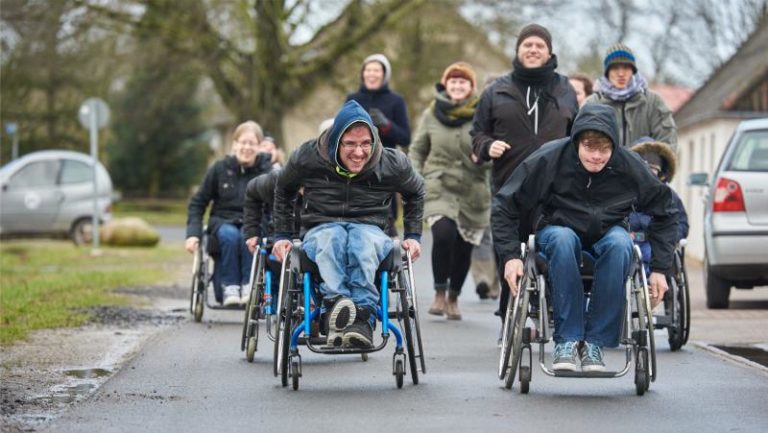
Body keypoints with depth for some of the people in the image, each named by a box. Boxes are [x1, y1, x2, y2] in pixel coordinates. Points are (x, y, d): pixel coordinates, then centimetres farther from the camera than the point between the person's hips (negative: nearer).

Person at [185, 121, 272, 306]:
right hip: (223, 221, 1)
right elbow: (198, 202, 5)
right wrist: (193, 233, -7)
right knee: (229, 235, -34)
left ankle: (249, 285, -27)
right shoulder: (220, 169, 0)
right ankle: (229, 286, -28)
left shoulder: (267, 169, -2)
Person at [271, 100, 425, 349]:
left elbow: (416, 192, 18)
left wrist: (413, 236, 12)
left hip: (370, 228, 0)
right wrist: (282, 235, 12)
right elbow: (283, 191, 16)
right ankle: (335, 305, -60)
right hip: (321, 228, 0)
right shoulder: (307, 158, -4)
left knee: (363, 239, -38)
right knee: (332, 238, -38)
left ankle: (363, 317, -51)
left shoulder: (391, 164, -3)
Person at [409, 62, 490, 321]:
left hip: (472, 192, 0)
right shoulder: (432, 115, 7)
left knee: (464, 247, 5)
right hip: (439, 188, 0)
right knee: (443, 234, -22)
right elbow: (417, 150, 15)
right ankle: (440, 294, -8)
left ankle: (453, 298, 26)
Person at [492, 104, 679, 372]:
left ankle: (595, 342, -28)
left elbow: (664, 213, 2)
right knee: (563, 240, -38)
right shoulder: (549, 159, -17)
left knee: (620, 243, -35)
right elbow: (504, 206, -8)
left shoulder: (629, 166, -12)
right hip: (558, 228, -1)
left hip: (607, 232, 1)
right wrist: (511, 256, -19)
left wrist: (660, 268, -4)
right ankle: (567, 339, -31)